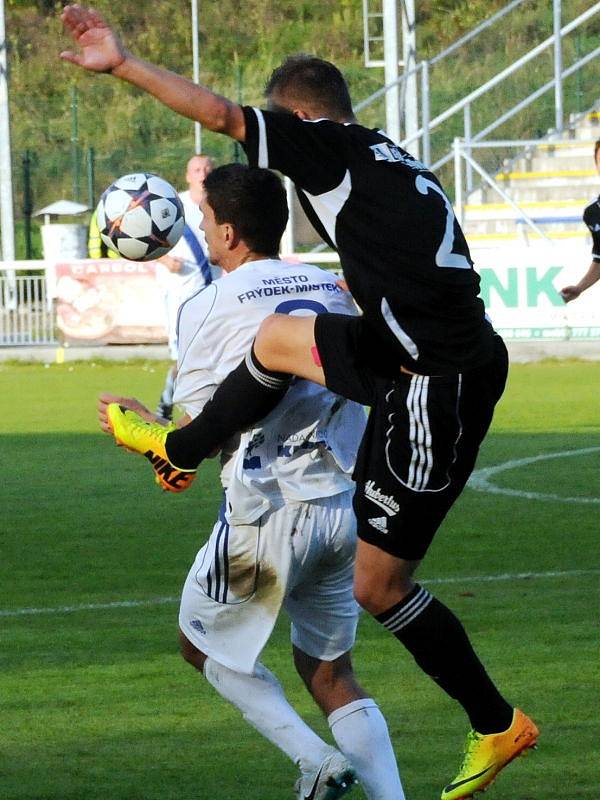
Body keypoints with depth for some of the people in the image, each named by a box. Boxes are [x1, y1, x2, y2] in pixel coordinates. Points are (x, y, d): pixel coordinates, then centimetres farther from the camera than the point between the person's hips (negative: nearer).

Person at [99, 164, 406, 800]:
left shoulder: (208, 308, -8)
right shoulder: (333, 291, 9)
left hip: (266, 514, -5)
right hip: (344, 508, 5)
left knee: (203, 644, 17)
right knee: (329, 672, 16)